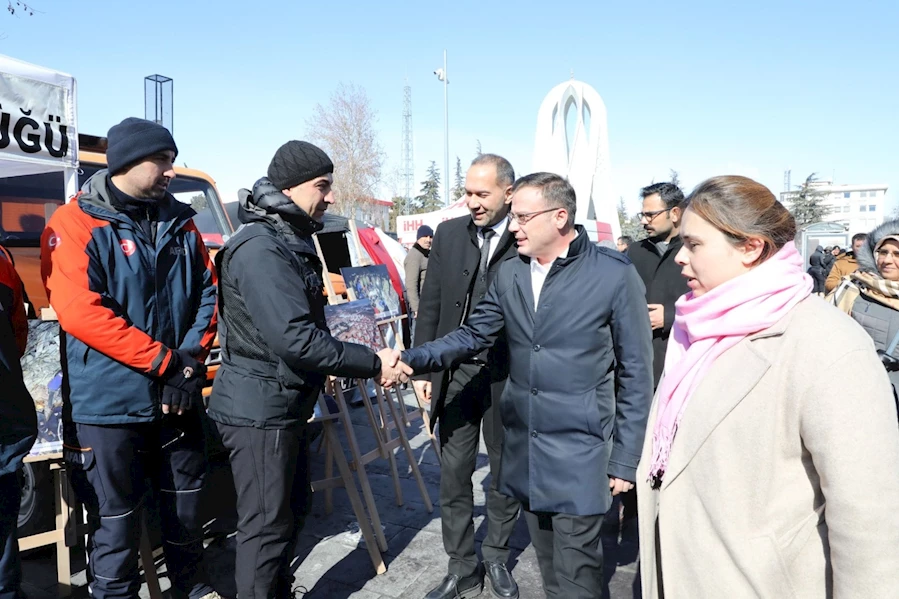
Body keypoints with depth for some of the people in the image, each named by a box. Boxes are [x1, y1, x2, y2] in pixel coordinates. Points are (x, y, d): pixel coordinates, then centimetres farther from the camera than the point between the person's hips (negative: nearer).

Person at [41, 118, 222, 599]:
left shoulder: (179, 222, 7)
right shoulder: (75, 223, -10)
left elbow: (208, 293, 7)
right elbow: (79, 312, -19)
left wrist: (191, 363, -8)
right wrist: (167, 361, -19)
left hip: (178, 399, 6)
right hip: (109, 405, -5)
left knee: (186, 506, 19)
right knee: (116, 521, 6)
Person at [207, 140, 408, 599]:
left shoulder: (291, 241, 11)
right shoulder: (259, 249, -22)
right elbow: (294, 338, -29)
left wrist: (329, 368, 6)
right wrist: (371, 364, -23)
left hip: (285, 405, 10)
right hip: (258, 410, -10)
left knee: (293, 508, 22)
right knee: (267, 525, 3)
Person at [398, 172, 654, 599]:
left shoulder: (615, 274, -11)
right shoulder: (509, 273, 4)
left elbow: (636, 374, -7)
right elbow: (472, 336, 7)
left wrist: (626, 459, -7)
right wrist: (411, 359, -9)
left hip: (579, 451, -5)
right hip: (524, 448, 5)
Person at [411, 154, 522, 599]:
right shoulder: (449, 234, 2)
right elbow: (430, 306, 6)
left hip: (507, 376, -2)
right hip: (456, 374, 3)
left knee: (505, 471, 14)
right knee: (453, 474, 8)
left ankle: (496, 558, 35)